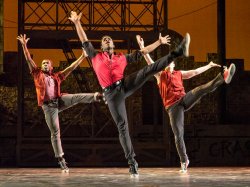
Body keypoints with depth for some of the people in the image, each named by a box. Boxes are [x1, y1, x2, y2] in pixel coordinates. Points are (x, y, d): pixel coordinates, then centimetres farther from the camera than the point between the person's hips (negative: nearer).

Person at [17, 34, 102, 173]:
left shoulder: (56, 77, 17)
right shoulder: (37, 74, 12)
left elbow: (71, 68, 17)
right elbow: (29, 60, 4)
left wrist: (82, 57, 13)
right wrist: (24, 45, -6)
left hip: (59, 101, 2)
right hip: (48, 106, -2)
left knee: (77, 97, -22)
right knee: (55, 132, -4)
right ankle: (61, 160, -1)